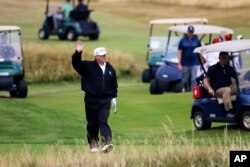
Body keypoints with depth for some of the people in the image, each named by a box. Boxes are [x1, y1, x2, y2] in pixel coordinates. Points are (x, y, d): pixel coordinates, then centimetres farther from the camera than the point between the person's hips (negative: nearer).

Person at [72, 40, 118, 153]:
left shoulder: (110, 68, 9)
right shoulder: (88, 66, -1)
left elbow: (114, 84, 16)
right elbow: (76, 63, -13)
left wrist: (114, 97, 12)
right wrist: (78, 53, -30)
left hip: (105, 100, 1)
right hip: (91, 100, -1)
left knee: (103, 122, -11)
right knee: (92, 124, 6)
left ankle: (106, 143, -20)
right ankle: (93, 144, 17)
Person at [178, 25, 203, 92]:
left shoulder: (197, 40, 5)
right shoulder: (183, 41, 4)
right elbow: (179, 52, 3)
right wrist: (179, 64, -4)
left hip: (195, 64, -1)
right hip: (185, 64, 1)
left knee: (194, 80, -11)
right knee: (185, 81, 6)